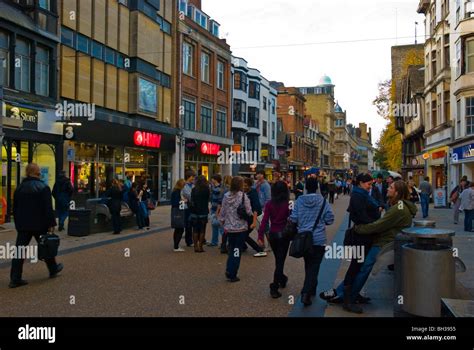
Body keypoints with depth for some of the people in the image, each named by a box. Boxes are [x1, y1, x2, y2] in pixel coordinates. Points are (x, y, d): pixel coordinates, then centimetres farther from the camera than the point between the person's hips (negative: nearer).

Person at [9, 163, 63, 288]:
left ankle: (15, 279, -1)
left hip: (23, 225, 5)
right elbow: (48, 208, -15)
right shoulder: (43, 187, -11)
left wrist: (18, 224, 19)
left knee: (19, 250, 3)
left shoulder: (19, 188, 8)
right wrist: (51, 224, -10)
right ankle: (53, 269, 28)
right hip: (39, 225, -4)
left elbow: (15, 208, 13)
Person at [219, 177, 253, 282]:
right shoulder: (243, 196, -14)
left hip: (229, 228, 4)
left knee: (231, 249, 19)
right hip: (241, 228, -4)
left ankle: (229, 271, 16)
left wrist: (223, 222, 19)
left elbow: (222, 211, 4)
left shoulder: (226, 196, -2)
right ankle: (232, 275, 7)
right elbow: (249, 212, -13)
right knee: (237, 250, 4)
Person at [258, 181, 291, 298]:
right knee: (280, 261, 1)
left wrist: (260, 236, -10)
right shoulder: (288, 204, -11)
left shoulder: (269, 204, -5)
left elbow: (265, 220, -10)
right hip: (284, 235, -3)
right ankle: (274, 288, -4)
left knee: (278, 259, 23)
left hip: (272, 235, 3)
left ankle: (282, 279, 42)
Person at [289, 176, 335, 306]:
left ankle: (311, 289, 35)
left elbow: (293, 219, -8)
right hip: (319, 239, -3)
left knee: (308, 265, 20)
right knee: (314, 267, 1)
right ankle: (306, 293, -14)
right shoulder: (323, 201, -9)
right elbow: (330, 219, -7)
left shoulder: (299, 201, -6)